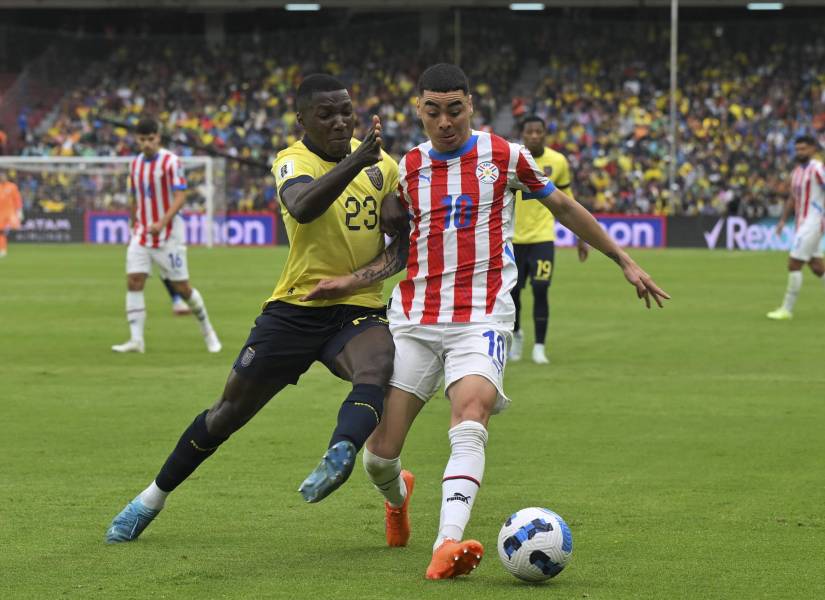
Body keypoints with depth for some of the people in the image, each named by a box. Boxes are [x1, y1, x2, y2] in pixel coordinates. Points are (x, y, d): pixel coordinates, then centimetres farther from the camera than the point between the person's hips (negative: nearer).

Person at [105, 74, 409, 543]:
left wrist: (392, 257, -8)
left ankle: (339, 457, -59)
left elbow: (404, 230, 15)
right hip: (296, 308, -2)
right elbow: (302, 206, -35)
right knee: (232, 408, 7)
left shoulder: (381, 164, 3)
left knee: (376, 373, -34)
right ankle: (153, 498, 25)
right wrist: (355, 163, -49)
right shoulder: (294, 161, -11)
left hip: (359, 310, 2)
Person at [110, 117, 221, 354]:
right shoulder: (135, 164, 9)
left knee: (182, 287, 0)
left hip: (169, 234, -5)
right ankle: (136, 340, -11)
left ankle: (208, 332, 20)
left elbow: (180, 197, -18)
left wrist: (162, 223, -28)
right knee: (133, 282, -10)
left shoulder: (171, 161, -11)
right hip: (142, 234, 5)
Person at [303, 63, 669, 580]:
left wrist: (624, 261, 16)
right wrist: (352, 280, 1)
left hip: (481, 318, -3)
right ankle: (398, 497, 35)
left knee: (470, 415, -30)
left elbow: (564, 207, 14)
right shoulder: (408, 168, 9)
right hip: (414, 319, 3)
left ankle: (448, 544, -43)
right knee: (379, 454, -2)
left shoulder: (504, 156, 2)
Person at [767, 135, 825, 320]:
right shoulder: (796, 171, 14)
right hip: (802, 223, 9)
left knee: (794, 265, -10)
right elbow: (792, 199, 23)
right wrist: (783, 220, 15)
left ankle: (787, 309, -6)